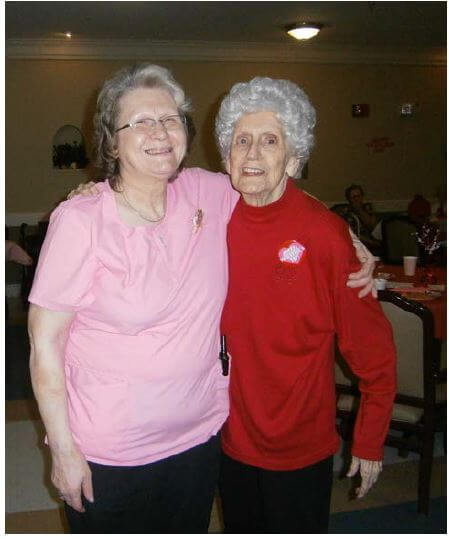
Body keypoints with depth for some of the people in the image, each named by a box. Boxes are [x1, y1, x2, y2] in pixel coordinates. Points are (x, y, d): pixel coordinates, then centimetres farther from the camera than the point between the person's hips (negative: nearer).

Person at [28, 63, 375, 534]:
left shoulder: (209, 193, -4)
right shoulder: (80, 220, -16)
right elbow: (44, 342, -12)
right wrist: (63, 450, -12)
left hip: (200, 437, 4)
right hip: (110, 456, -4)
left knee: (190, 527, 23)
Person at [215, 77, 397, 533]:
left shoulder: (324, 232, -19)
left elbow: (372, 349, -12)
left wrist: (370, 441, -6)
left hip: (300, 450, -3)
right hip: (231, 441, 4)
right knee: (240, 529, 24)